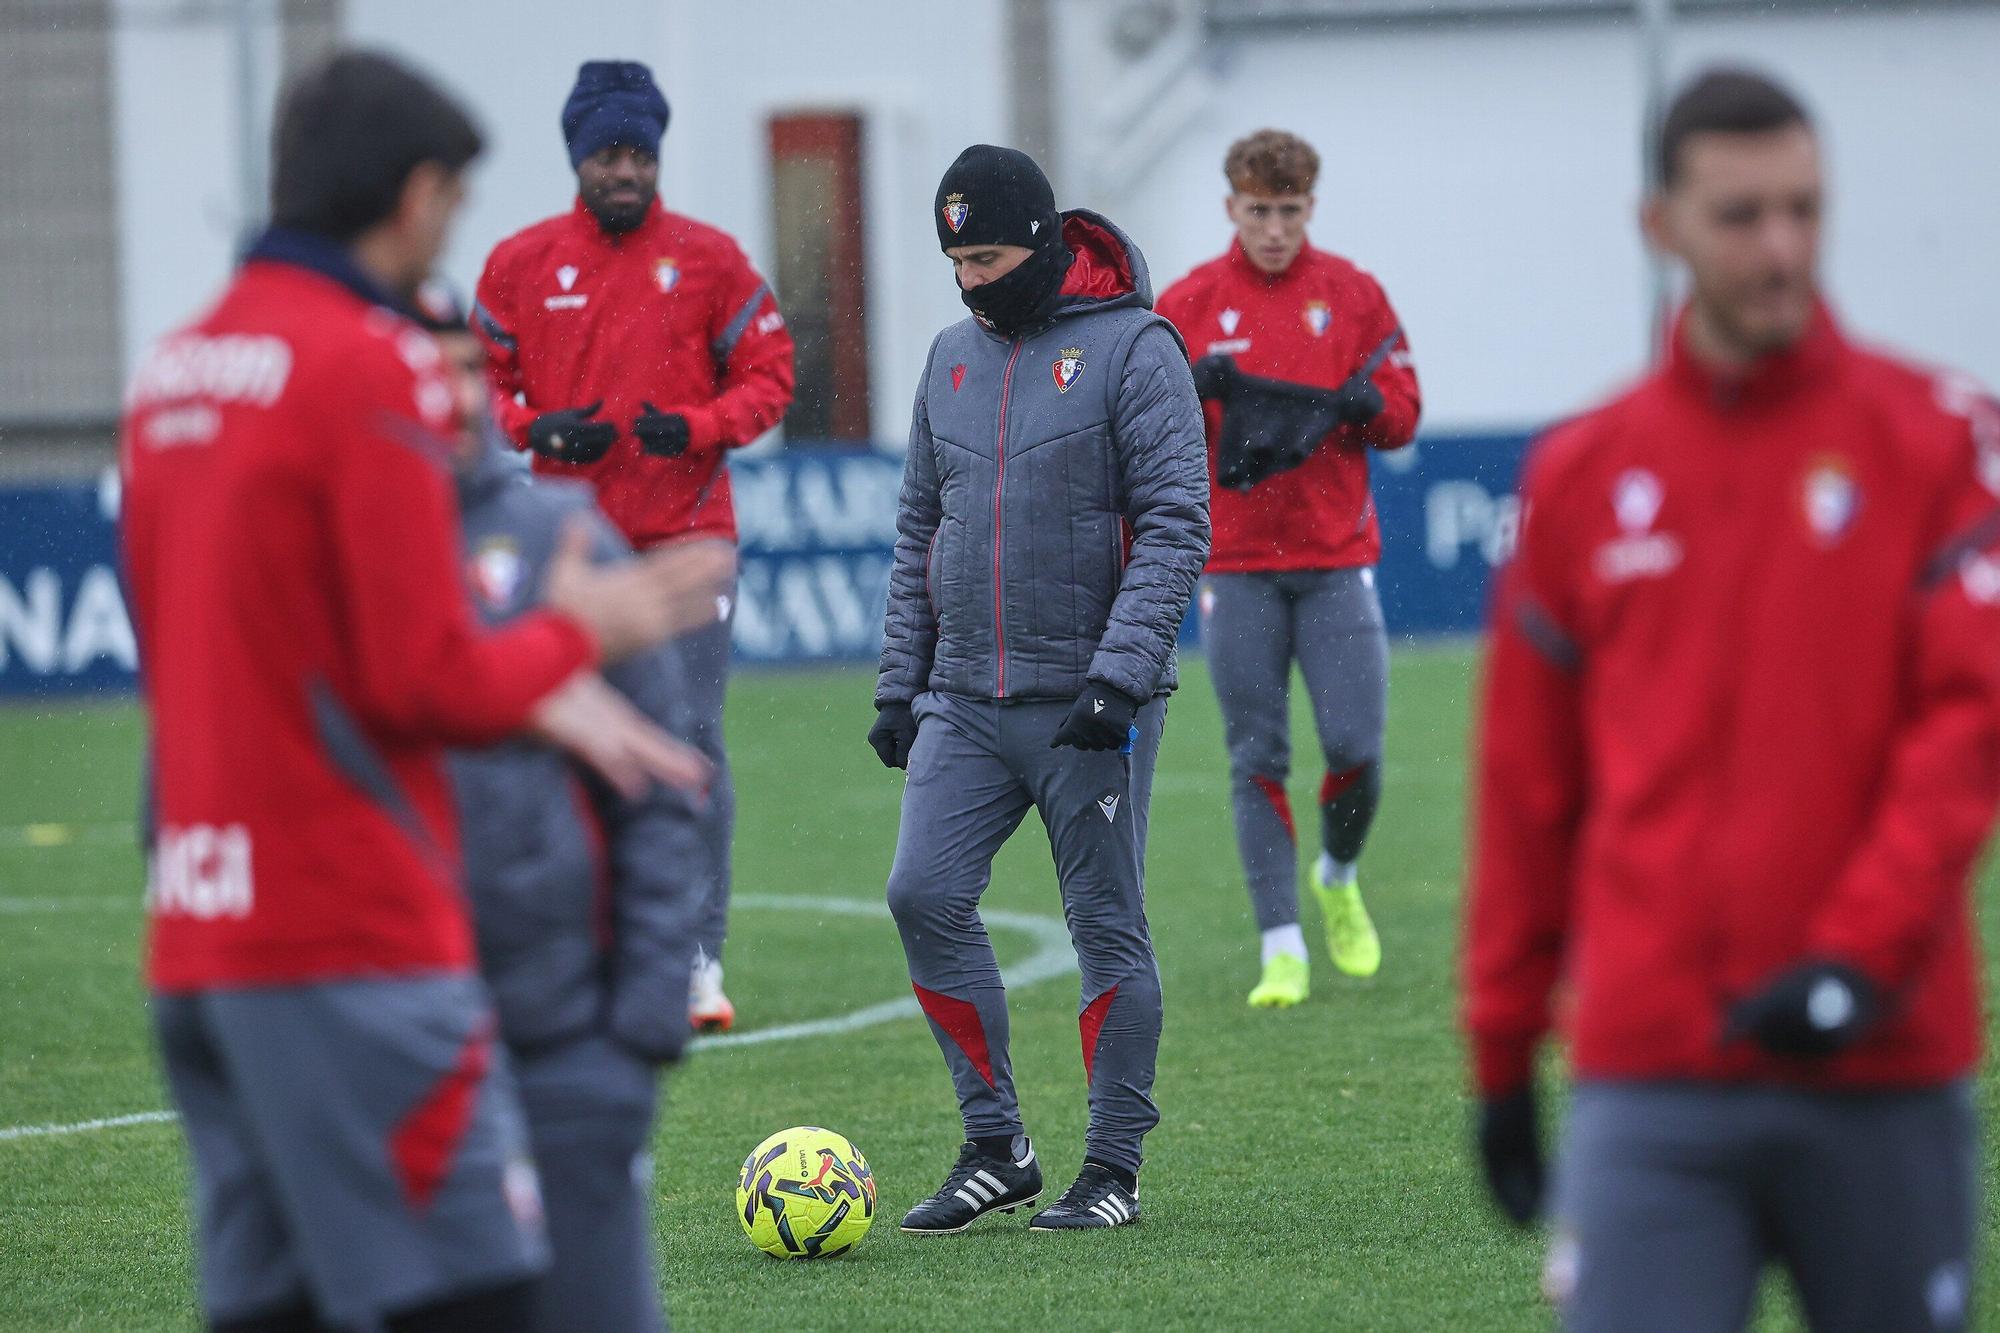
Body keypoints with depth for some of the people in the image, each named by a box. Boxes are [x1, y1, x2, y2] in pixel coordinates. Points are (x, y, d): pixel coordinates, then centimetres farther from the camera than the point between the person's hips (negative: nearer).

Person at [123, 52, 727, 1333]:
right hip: (356, 939, -8)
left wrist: (528, 697, 15)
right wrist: (574, 633, 5)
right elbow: (429, 684, -14)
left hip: (202, 939, 8)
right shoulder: (373, 368, -11)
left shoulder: (172, 371, 14)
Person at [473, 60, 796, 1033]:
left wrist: (695, 427, -14)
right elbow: (479, 384, 10)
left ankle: (701, 955, -2)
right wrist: (535, 427, -10)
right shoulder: (521, 263, 5)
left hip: (685, 540, -1)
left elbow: (768, 377, 4)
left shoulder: (709, 259, 3)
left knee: (693, 748, -5)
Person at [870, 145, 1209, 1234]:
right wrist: (901, 684, 13)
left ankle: (1114, 1167, 9)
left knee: (1107, 927, 0)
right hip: (965, 701, 5)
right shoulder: (954, 356, 14)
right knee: (925, 895, -7)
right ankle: (994, 1146, 4)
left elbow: (1175, 521, -11)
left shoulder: (1133, 347, -5)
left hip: (1089, 703, -5)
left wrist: (1120, 673, -20)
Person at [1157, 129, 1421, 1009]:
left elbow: (1402, 416, 7)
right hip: (1235, 565, 0)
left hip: (1336, 558, 0)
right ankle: (1282, 948, 3)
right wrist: (1193, 386, -16)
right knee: (1257, 759, -2)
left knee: (1356, 749, -6)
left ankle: (1339, 879, 24)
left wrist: (1364, 402, -15)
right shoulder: (1188, 305, 6)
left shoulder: (1352, 294, 7)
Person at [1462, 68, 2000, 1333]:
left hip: (1883, 1075, -1)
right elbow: (1528, 785, 13)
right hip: (1651, 1080, 1)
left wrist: (1862, 951, -15)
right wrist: (1503, 1048, 14)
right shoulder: (1585, 471, 9)